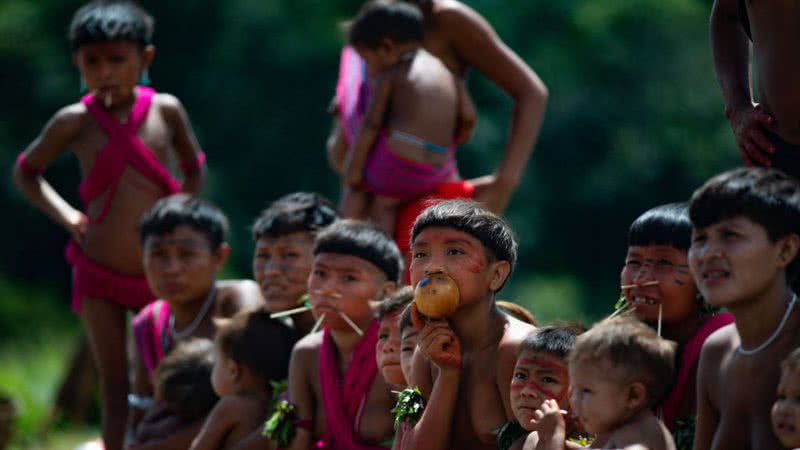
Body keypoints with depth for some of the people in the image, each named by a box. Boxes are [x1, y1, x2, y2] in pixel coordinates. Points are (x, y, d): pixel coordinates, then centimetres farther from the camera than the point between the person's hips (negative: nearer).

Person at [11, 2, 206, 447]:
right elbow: (26, 171, 8)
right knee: (115, 386, 6)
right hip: (99, 275, 0)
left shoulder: (166, 110, -6)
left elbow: (195, 167, 12)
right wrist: (65, 214, -5)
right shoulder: (75, 122, -8)